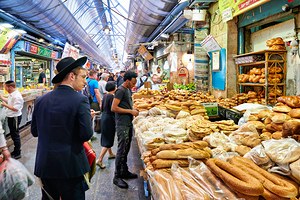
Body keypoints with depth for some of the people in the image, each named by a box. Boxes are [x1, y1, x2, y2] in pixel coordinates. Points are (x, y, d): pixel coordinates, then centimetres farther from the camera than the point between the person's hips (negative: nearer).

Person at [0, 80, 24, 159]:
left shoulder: (17, 96, -24)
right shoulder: (11, 94, 9)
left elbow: (16, 108, -27)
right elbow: (9, 101, 25)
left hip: (15, 118, -10)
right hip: (10, 117, 10)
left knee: (15, 136, 1)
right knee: (13, 135, 19)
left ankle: (17, 154, 13)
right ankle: (16, 151, 33)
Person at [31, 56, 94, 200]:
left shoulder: (41, 100, 2)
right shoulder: (80, 100, -14)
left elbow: (34, 131, 8)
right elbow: (87, 135, -17)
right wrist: (88, 117, 2)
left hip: (44, 166, 5)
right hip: (70, 166, -5)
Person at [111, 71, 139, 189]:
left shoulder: (127, 90, 16)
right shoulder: (120, 90, -13)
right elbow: (114, 108, -19)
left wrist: (134, 110, 9)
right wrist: (131, 111, -17)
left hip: (128, 124, 9)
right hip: (122, 125, -9)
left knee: (126, 149, 16)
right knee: (122, 150, -5)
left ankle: (124, 171, 28)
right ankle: (117, 177, 5)